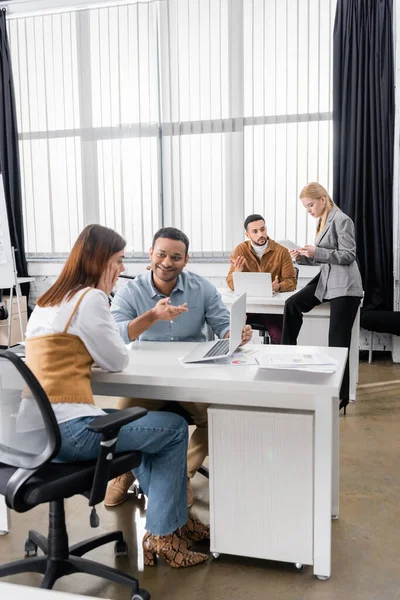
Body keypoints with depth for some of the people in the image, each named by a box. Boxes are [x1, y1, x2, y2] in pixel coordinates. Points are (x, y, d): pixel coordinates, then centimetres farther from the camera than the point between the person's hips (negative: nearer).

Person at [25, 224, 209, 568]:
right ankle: (161, 534, 17)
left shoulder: (47, 301, 16)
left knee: (144, 423, 28)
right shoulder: (89, 299, -13)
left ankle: (173, 517, 33)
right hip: (68, 431, -10)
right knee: (175, 427, 6)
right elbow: (118, 362, -4)